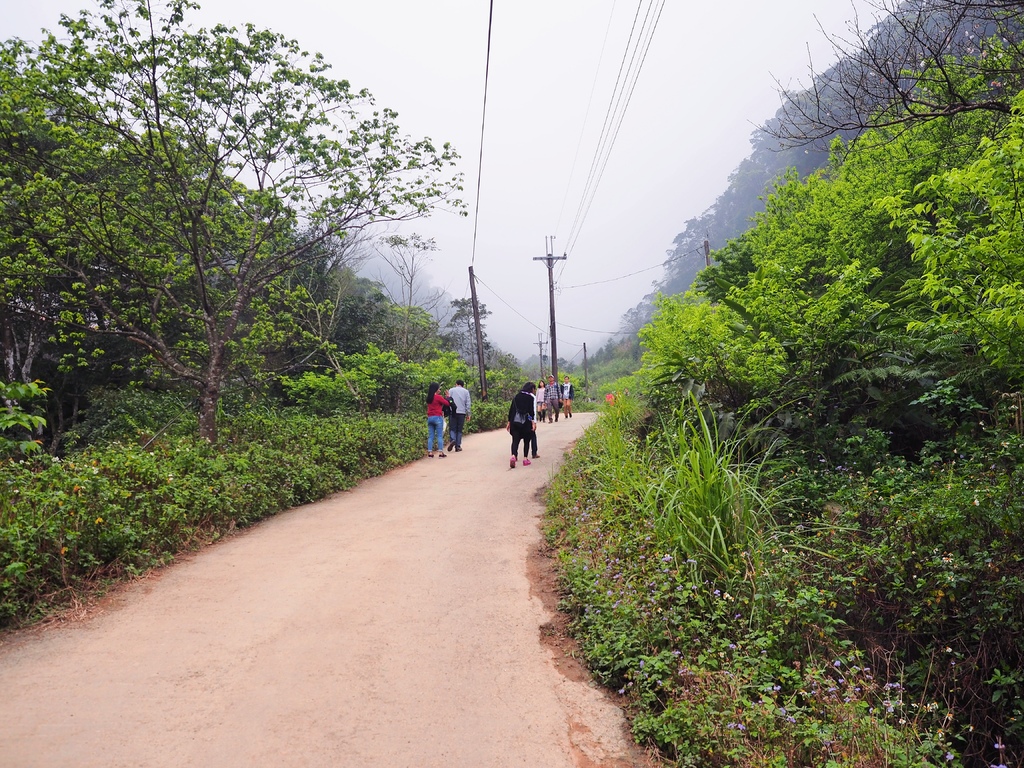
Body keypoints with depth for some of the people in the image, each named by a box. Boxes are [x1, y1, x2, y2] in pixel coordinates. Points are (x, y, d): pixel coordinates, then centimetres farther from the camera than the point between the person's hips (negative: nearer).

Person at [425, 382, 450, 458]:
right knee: (439, 436, -2)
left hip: (429, 418, 6)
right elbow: (448, 403, -3)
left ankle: (430, 452, 3)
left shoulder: (428, 398, 9)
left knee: (430, 436, 7)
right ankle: (440, 452, -4)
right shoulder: (438, 397, -10)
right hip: (437, 417, -6)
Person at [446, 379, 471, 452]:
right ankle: (458, 446, 3)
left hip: (453, 412, -1)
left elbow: (448, 401, 0)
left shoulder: (451, 390, 7)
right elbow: (467, 404, 7)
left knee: (452, 428, 3)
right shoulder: (466, 391, 11)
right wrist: (468, 414, 9)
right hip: (462, 412, 1)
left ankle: (452, 440, -23)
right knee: (459, 430, 6)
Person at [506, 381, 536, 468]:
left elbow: (511, 409, 11)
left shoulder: (516, 396, 12)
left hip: (515, 422, 3)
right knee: (526, 441, 12)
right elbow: (533, 410, -10)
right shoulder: (531, 397, 0)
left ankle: (513, 456, -22)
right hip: (526, 422, -3)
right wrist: (534, 422, -12)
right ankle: (525, 458, 11)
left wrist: (509, 421, 17)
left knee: (515, 440, 0)